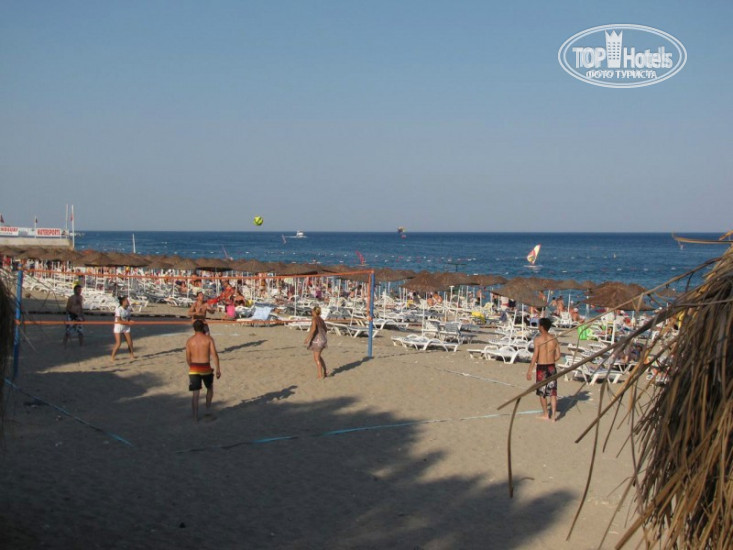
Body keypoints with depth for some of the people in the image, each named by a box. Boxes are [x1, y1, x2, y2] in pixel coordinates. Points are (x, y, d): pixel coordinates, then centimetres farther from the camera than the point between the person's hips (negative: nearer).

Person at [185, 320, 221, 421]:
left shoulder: (190, 341, 2)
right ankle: (208, 408, 31)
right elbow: (214, 354, -11)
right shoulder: (208, 339, -4)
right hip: (206, 368, -1)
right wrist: (218, 369, -8)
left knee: (195, 393, 4)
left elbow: (188, 358, 6)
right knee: (210, 388, 24)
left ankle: (195, 416, 0)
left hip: (194, 369, 1)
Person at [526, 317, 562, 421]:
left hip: (541, 367, -3)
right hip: (552, 367, 4)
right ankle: (554, 413, -4)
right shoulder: (554, 339, 2)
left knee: (542, 392, 11)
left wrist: (529, 370, -8)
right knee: (553, 392, 6)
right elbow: (558, 356, 3)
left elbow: (535, 356, -13)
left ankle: (546, 414, 18)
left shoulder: (538, 339, -11)